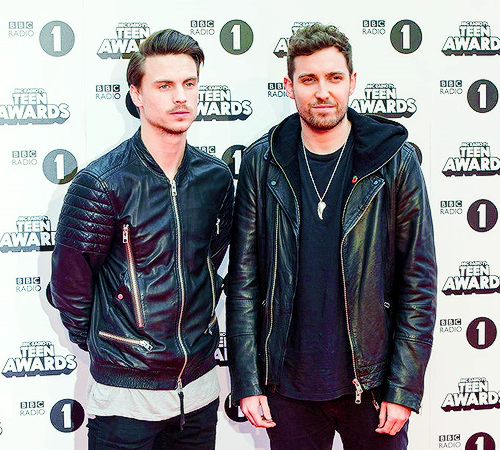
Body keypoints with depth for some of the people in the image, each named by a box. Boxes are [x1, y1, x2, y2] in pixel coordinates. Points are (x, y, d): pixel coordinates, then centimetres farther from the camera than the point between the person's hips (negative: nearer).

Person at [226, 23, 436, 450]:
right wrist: (246, 380, -4)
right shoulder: (262, 162, -2)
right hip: (287, 382, 1)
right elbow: (243, 279, 0)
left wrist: (405, 387, -7)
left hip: (371, 381, -1)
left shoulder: (396, 161, -5)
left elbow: (419, 282, -4)